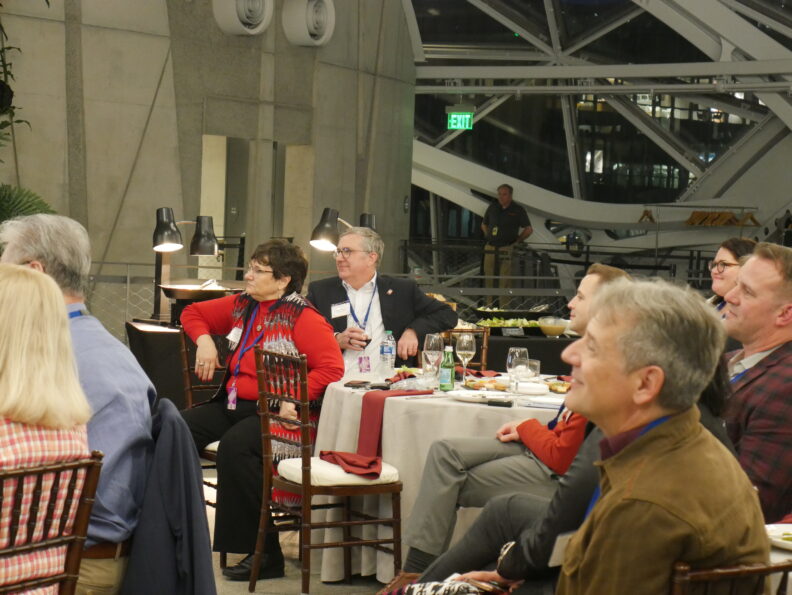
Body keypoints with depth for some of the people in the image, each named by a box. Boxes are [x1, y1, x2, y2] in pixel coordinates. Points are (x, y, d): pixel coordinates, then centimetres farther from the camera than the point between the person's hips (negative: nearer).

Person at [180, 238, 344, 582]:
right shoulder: (241, 306, 16)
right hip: (233, 404, 8)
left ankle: (264, 554, -25)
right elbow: (193, 313, 31)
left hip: (276, 412, -8)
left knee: (235, 445, -34)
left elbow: (332, 368, -19)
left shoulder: (303, 319, -7)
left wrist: (293, 399, -26)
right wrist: (203, 339, 10)